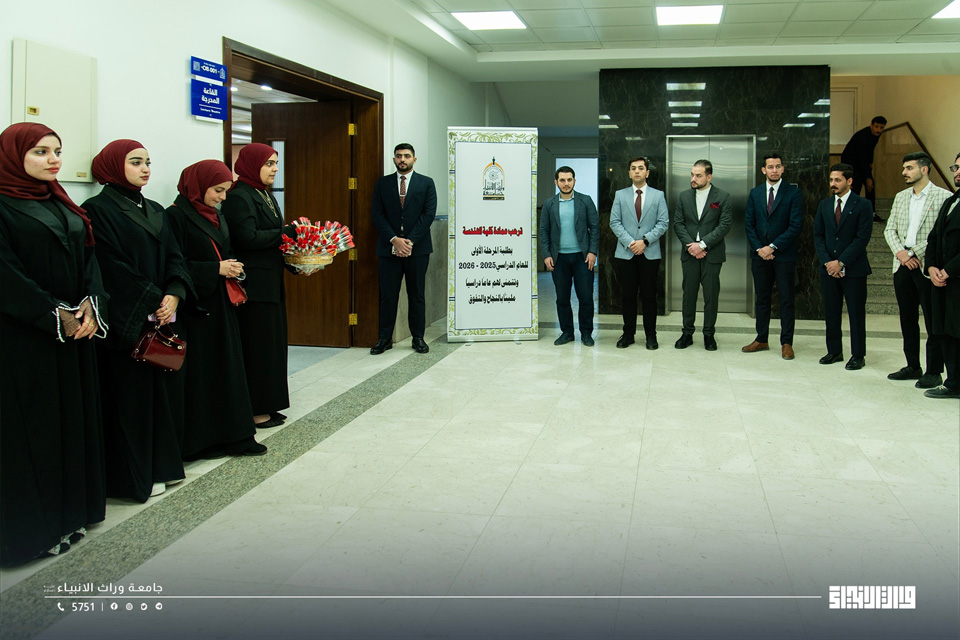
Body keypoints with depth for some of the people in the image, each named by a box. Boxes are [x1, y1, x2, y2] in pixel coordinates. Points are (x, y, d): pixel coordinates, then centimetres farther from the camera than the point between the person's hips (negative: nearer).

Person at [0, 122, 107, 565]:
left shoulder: (62, 206, 14)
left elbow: (88, 258, 10)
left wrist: (90, 306, -7)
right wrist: (56, 316, -17)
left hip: (73, 331, 7)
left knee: (73, 415, 10)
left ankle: (69, 511, 21)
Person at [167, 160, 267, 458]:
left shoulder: (216, 216, 14)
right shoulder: (176, 216, -11)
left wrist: (232, 269, 2)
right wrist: (217, 269, -17)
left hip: (220, 305, 8)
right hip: (194, 307, -8)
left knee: (227, 366, 9)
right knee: (199, 372, -1)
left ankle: (232, 435, 15)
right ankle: (199, 441, 9)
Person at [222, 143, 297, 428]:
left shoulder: (265, 195, 16)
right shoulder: (239, 197, -12)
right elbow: (247, 237, -21)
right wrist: (288, 232, -17)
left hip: (271, 281, 9)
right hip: (252, 284, -9)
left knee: (272, 341, 12)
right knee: (256, 344, -4)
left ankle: (267, 405, 20)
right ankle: (254, 410, 5)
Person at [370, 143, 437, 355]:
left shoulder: (426, 183, 4)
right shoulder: (382, 183, 9)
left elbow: (429, 214, -4)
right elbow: (377, 214, 2)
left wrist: (410, 241, -12)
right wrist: (394, 239, -11)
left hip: (417, 248, -1)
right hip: (389, 248, 1)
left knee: (416, 295, 6)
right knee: (387, 295, 3)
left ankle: (418, 337, 13)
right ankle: (385, 338, 10)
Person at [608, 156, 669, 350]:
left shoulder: (658, 195, 7)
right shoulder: (620, 195, 9)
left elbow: (663, 223, 0)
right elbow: (614, 222, 3)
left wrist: (645, 241, -12)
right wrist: (629, 242, -11)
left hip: (650, 253, -1)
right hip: (625, 253, 1)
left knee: (649, 296, 3)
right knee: (628, 296, 5)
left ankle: (650, 335, 12)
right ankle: (628, 334, 14)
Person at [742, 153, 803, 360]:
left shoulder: (793, 193, -3)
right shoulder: (755, 193, 9)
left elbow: (795, 226, -9)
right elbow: (749, 224, 7)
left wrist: (773, 247, -13)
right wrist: (759, 248, -6)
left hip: (784, 255, -3)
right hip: (760, 255, 4)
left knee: (786, 300, 1)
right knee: (762, 298, 9)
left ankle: (786, 343, 7)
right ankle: (762, 339, 17)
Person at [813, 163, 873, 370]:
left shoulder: (862, 205, -4)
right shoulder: (824, 204, 10)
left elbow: (862, 238, -10)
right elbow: (818, 235, 8)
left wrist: (841, 262, -15)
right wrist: (827, 261, -5)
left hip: (854, 269, -4)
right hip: (829, 268, 4)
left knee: (856, 313, 1)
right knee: (831, 312, 8)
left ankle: (858, 355, 8)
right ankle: (834, 351, 19)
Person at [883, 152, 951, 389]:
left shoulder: (943, 197, -5)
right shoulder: (900, 197, 15)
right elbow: (890, 229, 12)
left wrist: (915, 253, -14)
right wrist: (900, 252, -5)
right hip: (902, 266, 6)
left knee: (933, 322, -1)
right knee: (907, 320, 12)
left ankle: (934, 372, 5)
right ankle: (913, 366, 21)